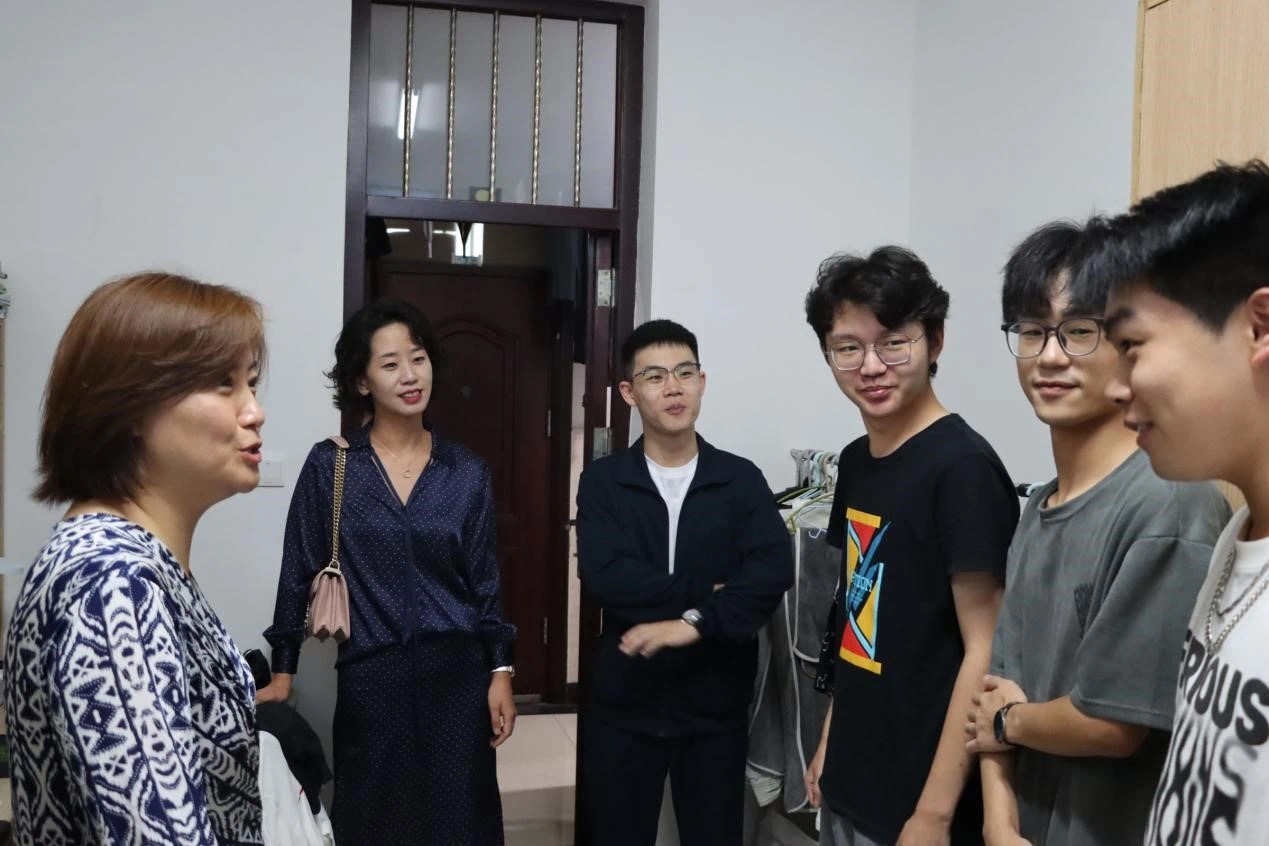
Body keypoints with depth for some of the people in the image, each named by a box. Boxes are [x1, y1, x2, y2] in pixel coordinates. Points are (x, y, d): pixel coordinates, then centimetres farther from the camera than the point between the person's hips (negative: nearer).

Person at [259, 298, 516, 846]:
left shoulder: (466, 472, 2)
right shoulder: (329, 465, -4)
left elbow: (483, 580, 5)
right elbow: (299, 573, 1)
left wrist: (500, 672, 1)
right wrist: (283, 672, 1)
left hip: (456, 672, 2)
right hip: (370, 677, -1)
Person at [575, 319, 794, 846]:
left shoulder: (741, 480, 0)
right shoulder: (603, 481, -1)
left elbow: (773, 573, -14)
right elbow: (604, 578, -15)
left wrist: (694, 621, -23)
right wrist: (705, 593, -14)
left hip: (716, 703, 0)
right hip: (623, 701, 0)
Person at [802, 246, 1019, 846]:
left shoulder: (962, 467, -18)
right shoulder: (855, 461, 4)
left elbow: (986, 652, -19)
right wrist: (830, 741, 13)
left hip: (917, 795, -7)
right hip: (849, 783, 7)